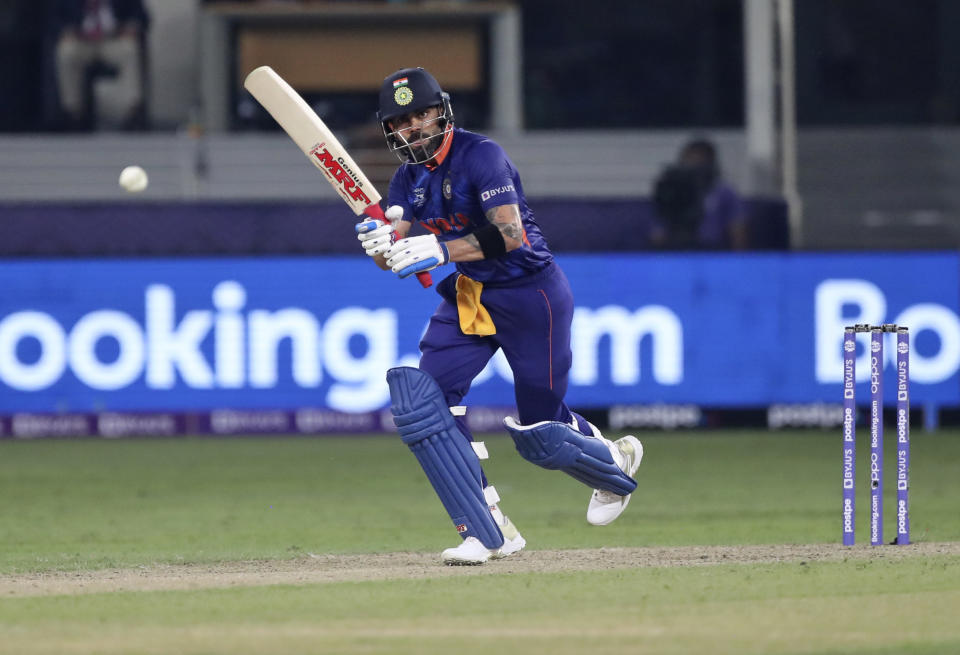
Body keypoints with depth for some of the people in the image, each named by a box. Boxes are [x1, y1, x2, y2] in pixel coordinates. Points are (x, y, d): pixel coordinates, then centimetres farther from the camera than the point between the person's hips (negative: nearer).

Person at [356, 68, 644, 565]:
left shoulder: (479, 156, -19)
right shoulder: (408, 178, 3)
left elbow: (509, 234, -31)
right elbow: (399, 259, -6)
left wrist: (439, 251, -41)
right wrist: (379, 242, -29)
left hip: (530, 294, -6)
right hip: (464, 296, 7)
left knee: (540, 438, -1)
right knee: (421, 400, -16)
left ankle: (614, 462, 36)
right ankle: (486, 532, -11)